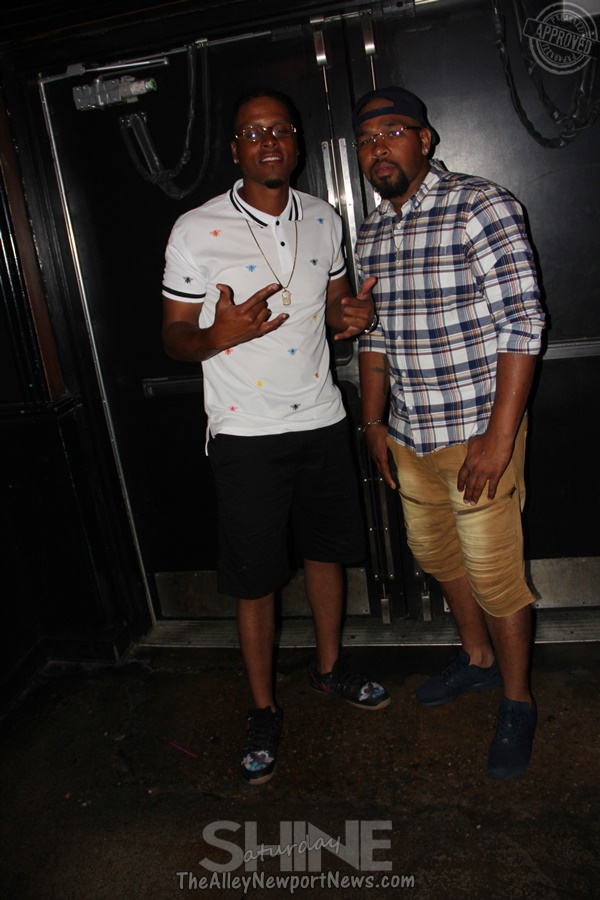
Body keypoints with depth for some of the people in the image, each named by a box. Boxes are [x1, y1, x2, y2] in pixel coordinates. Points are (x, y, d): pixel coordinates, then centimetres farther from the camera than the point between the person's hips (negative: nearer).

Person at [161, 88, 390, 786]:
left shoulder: (324, 219, 6)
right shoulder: (195, 230, -8)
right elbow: (174, 335, -5)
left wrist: (351, 317, -7)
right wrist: (218, 336, -27)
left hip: (321, 420, 5)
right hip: (246, 433, -4)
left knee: (325, 549, 18)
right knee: (254, 578, 5)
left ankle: (329, 667, 42)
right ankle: (263, 710, 27)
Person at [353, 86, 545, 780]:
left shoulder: (481, 207, -11)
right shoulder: (371, 233, 10)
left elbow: (522, 325, -16)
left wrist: (500, 437, -20)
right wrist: (374, 419, 13)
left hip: (478, 432, -7)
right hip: (409, 437, 7)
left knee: (493, 573, 2)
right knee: (435, 555, 19)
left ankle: (517, 700, 27)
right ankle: (478, 658, 44)